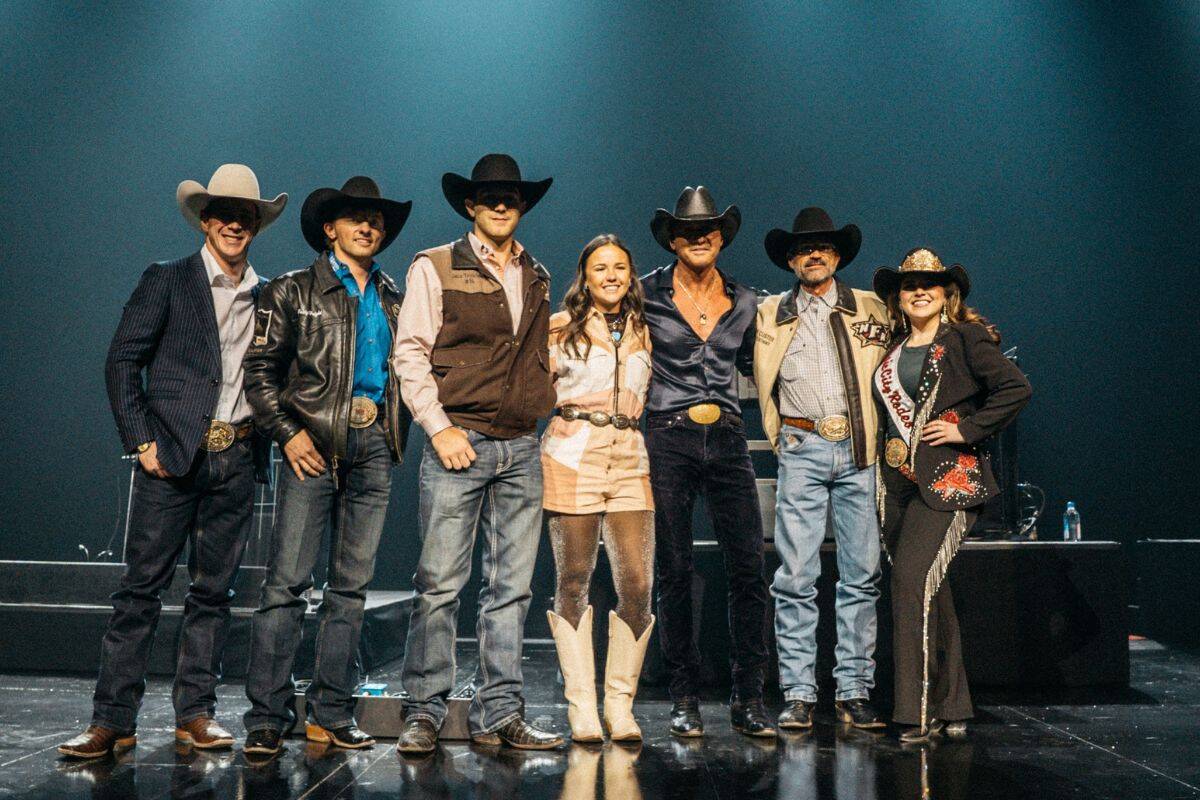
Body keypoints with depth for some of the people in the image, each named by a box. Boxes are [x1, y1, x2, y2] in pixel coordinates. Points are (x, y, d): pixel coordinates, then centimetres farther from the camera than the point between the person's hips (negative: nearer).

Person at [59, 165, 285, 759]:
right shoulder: (167, 281, 4)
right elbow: (121, 361, 0)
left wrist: (264, 444, 3)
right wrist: (141, 440, -8)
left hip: (236, 462, 3)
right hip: (173, 454, -3)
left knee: (213, 592, 6)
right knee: (141, 587, -3)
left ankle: (195, 713, 14)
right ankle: (113, 720, 2)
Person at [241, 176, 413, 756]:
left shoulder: (391, 300, 19)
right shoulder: (294, 292, 5)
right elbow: (259, 368, 1)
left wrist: (397, 431, 8)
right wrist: (288, 433, -8)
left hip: (374, 447, 5)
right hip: (315, 444, -4)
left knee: (352, 584, 5)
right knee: (288, 580, -8)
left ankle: (331, 714, 11)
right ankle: (267, 715, -2)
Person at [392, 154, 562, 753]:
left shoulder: (537, 278, 18)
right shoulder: (435, 267, 3)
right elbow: (409, 353, -2)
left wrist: (544, 413, 12)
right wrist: (439, 428, -10)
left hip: (522, 449, 5)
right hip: (459, 444, -4)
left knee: (511, 587, 5)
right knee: (439, 583, -5)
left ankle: (499, 714, 11)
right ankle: (424, 714, 5)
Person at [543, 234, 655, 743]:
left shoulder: (644, 331, 17)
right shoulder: (560, 328, 7)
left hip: (630, 459, 3)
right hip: (571, 457, -3)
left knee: (637, 587, -5)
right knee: (573, 583, 2)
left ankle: (620, 706, 9)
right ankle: (581, 707, 10)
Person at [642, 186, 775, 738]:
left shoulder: (744, 301, 10)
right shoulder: (647, 294, 1)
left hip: (727, 442, 2)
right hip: (668, 441, -2)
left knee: (748, 568, -4)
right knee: (674, 573, 3)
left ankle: (748, 699, 5)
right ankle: (684, 698, 13)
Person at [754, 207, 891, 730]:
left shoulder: (872, 310, 13)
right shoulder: (771, 314, 11)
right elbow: (763, 386, 19)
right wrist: (780, 434, 14)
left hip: (860, 453, 1)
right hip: (802, 451, -1)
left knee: (862, 575, 1)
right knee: (796, 576, -5)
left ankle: (854, 692, 9)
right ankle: (798, 694, 1)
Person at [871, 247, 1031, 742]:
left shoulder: (964, 339, -2)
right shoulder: (892, 346, 16)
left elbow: (1016, 389, -10)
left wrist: (966, 428, -12)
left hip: (947, 478, -6)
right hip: (896, 481, 6)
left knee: (912, 578, -18)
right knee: (930, 593, 9)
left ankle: (918, 711, -13)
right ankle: (951, 707, 18)